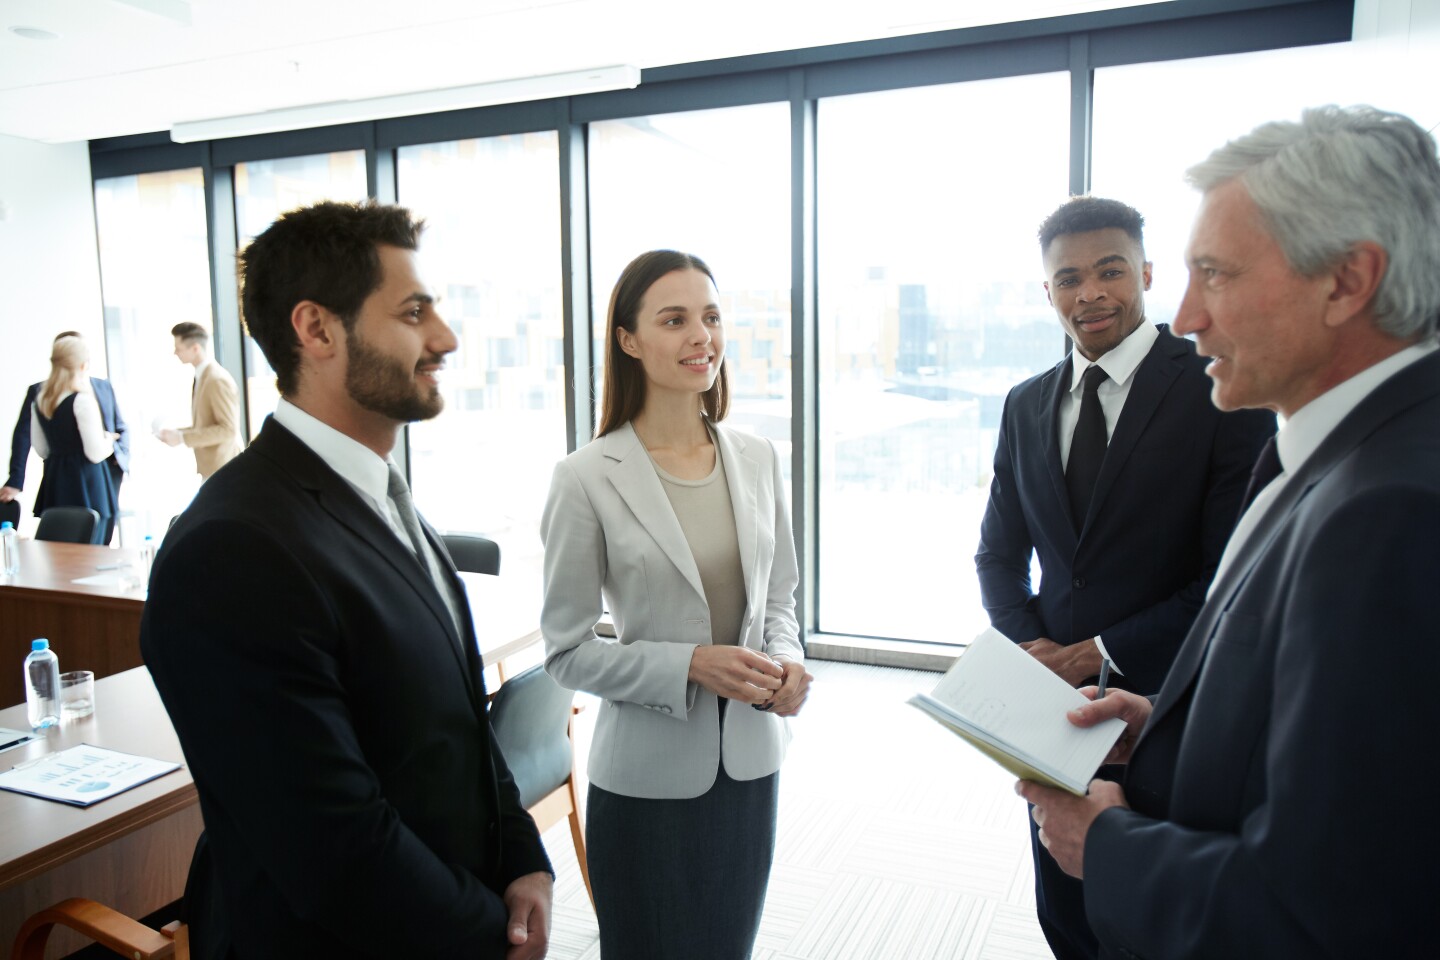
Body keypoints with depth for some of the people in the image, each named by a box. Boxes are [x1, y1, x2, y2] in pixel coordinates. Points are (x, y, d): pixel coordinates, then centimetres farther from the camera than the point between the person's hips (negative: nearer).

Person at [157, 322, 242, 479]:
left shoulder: (217, 379, -18)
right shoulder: (202, 376, 10)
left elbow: (228, 430, -23)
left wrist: (182, 438, -20)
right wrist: (176, 432, 5)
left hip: (221, 468, -9)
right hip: (210, 466, 9)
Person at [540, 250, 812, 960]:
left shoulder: (756, 459, 0)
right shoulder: (587, 479, -14)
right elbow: (567, 651, -11)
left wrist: (785, 661, -9)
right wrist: (689, 665, -22)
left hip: (751, 761, 4)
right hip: (648, 775, -4)